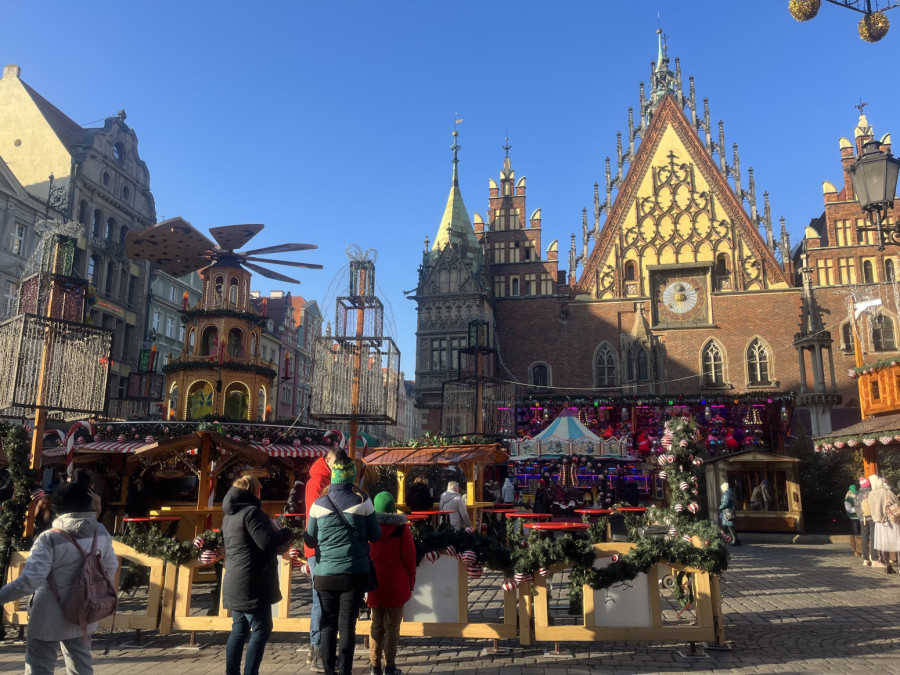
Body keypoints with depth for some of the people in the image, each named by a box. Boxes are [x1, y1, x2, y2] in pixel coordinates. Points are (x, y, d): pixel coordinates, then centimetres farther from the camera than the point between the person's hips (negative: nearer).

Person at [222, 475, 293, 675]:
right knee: (261, 630, -2)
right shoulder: (251, 511, -15)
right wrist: (287, 532, -5)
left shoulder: (229, 515, 14)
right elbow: (267, 542, -22)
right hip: (252, 585, -9)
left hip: (235, 583, 9)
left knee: (239, 630, 15)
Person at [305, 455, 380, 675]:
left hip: (325, 573, 1)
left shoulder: (319, 504, -2)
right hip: (355, 572, -1)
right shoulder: (362, 501, -5)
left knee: (328, 625, 11)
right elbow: (375, 535, 3)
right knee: (347, 625, 5)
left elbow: (310, 540, 8)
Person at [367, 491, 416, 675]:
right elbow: (410, 558, -8)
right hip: (396, 588, -3)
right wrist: (411, 582, 4)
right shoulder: (401, 529, -8)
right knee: (392, 626, 5)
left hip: (375, 586, 3)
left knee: (376, 625, 13)